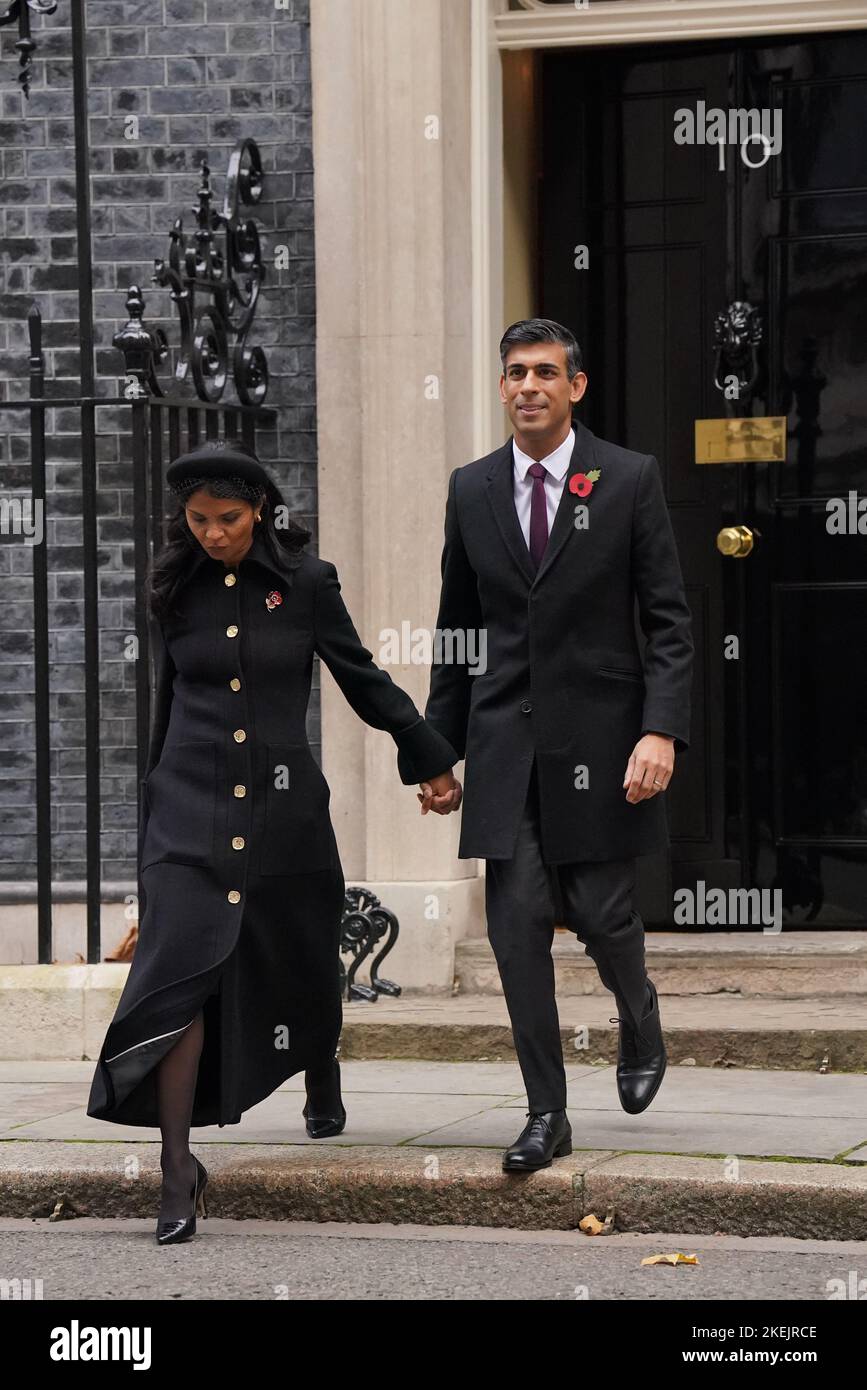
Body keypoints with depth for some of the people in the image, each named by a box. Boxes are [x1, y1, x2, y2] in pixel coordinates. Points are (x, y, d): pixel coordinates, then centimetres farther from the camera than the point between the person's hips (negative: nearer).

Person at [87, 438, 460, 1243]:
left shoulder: (305, 585, -1)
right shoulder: (174, 593, 5)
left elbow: (361, 678, 8)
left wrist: (429, 759, 14)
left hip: (283, 806, 0)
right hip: (191, 806, 0)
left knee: (300, 965, 13)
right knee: (178, 971, -14)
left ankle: (322, 1087, 47)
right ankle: (177, 1171, -16)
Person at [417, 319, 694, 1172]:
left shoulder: (630, 480, -1)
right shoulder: (471, 490, 8)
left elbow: (669, 621, -3)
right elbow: (456, 630, 14)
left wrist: (661, 731, -15)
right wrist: (441, 745, 11)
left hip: (598, 738, -2)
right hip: (504, 742, 3)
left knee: (600, 915, 0)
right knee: (517, 926, -4)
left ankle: (639, 1018, 35)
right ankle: (546, 1115, 3)